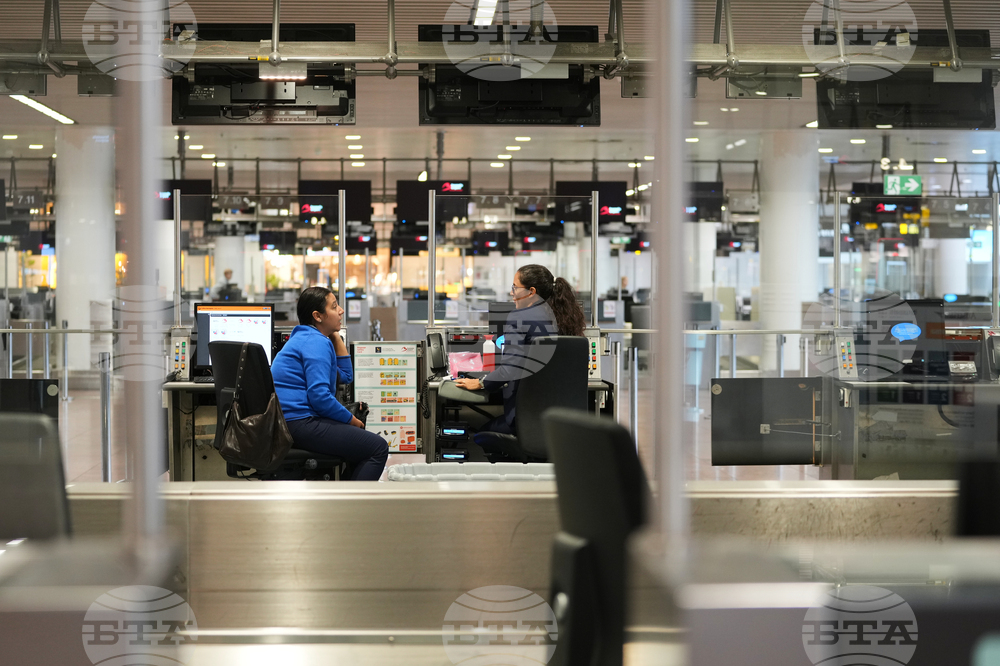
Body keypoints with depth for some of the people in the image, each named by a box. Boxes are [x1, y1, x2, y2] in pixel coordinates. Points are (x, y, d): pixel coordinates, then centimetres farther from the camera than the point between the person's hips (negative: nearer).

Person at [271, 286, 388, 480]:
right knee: (378, 448, -11)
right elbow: (319, 396, -23)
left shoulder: (305, 339, 20)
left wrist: (335, 337, 20)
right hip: (301, 423, -11)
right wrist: (351, 420, -10)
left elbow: (345, 376, 26)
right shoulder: (317, 343, -13)